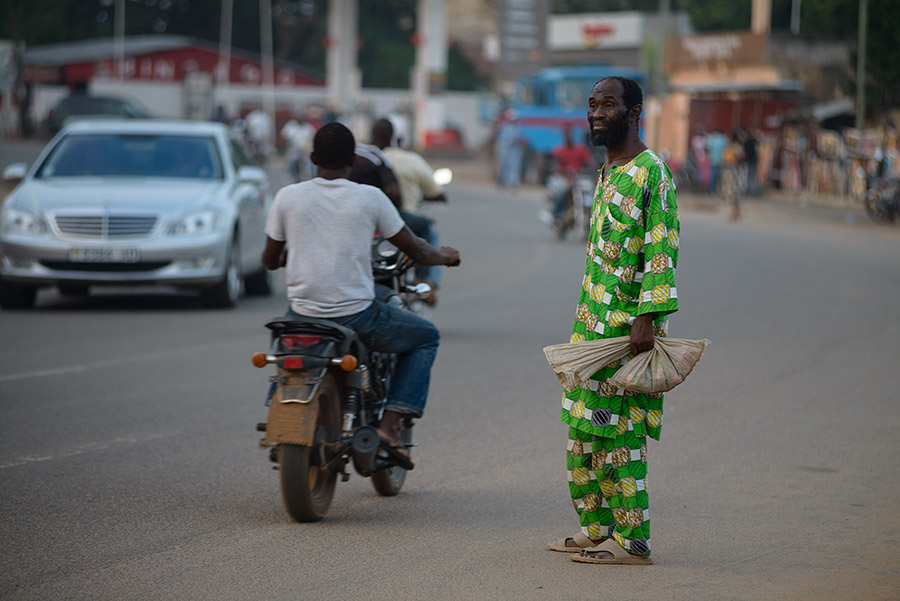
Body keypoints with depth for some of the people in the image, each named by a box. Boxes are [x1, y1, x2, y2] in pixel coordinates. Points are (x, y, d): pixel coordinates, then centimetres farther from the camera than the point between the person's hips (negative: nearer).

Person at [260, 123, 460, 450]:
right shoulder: (370, 197, -5)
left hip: (304, 314, 3)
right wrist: (445, 256, 27)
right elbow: (417, 252, 3)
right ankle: (390, 423, 6)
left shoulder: (288, 196, -1)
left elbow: (270, 261, 11)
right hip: (357, 316, -3)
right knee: (425, 337, 21)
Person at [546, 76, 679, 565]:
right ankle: (597, 527, 19)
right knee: (584, 427, 11)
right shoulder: (607, 172, 17)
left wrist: (646, 318, -25)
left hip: (626, 324, -9)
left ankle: (632, 540, -5)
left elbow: (663, 251, -18)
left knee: (619, 431, -8)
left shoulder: (652, 171, -12)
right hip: (592, 323, 9)